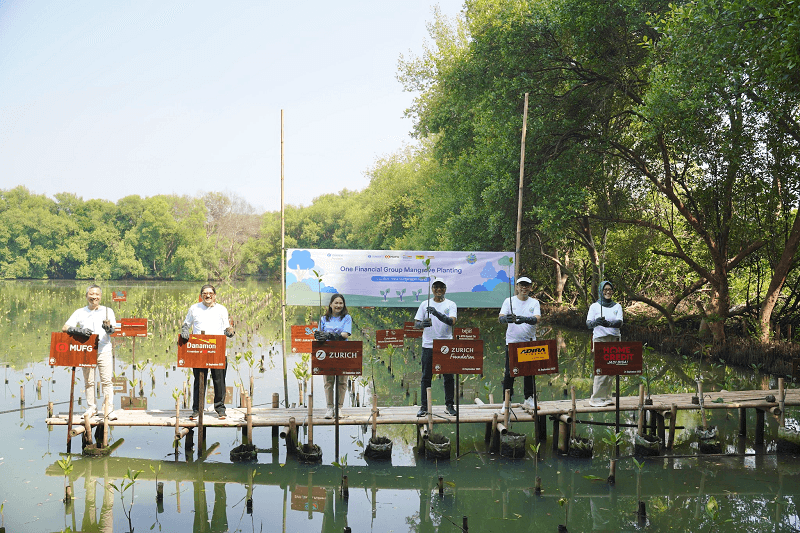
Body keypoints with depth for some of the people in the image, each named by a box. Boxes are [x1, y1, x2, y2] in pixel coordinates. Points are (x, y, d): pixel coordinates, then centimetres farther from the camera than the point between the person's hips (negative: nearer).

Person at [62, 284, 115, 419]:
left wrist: (108, 328, -29)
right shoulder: (79, 312, 12)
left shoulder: (107, 311, 7)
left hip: (104, 351, -2)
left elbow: (112, 330, -5)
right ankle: (91, 408, 12)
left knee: (106, 381, -7)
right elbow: (65, 328, 4)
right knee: (88, 381, 4)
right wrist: (79, 331, -14)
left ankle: (109, 408, -4)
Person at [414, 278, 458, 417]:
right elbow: (416, 324, 4)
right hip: (428, 345, 1)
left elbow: (452, 321, -14)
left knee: (448, 377, 3)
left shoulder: (451, 304, 3)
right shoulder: (425, 304, 6)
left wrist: (437, 313, -29)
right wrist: (422, 324, -20)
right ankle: (424, 406, 10)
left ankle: (449, 405, 14)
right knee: (426, 377, 3)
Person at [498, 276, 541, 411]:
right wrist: (506, 319, -34)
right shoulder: (509, 301, 2)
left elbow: (537, 318, -12)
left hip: (529, 342, 2)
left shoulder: (534, 302, 5)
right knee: (509, 372, 0)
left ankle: (529, 399, 21)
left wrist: (524, 319, -32)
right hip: (512, 342, -2)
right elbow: (500, 318, -9)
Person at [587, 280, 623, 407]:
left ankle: (606, 397, 10)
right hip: (600, 339, -3)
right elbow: (588, 324, -6)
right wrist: (596, 322, -29)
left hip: (614, 339, 3)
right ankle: (596, 398, -9)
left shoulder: (617, 306, 12)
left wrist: (608, 323, -26)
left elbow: (619, 322, -5)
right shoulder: (594, 306, 5)